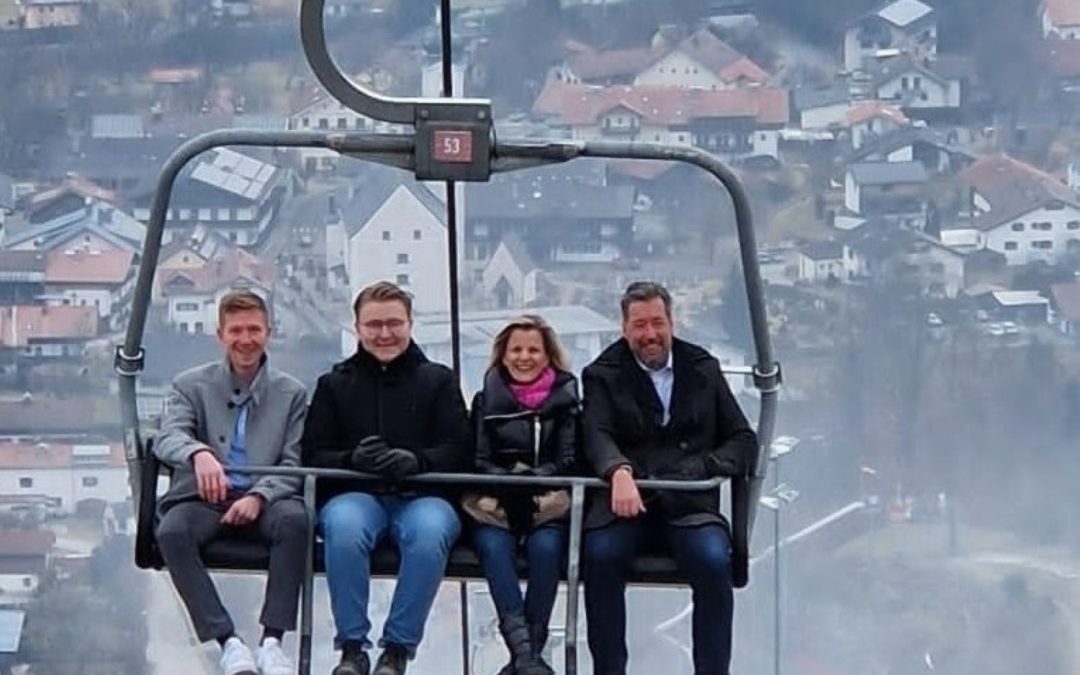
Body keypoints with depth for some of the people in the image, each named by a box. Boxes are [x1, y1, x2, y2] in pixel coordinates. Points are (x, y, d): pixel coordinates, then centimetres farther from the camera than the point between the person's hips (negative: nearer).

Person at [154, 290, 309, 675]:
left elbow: (294, 463, 5)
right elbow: (167, 438, -7)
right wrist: (199, 453, -33)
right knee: (171, 532, -34)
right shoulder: (192, 385, 11)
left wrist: (258, 496, -17)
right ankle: (229, 642, -34)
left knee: (295, 519, -34)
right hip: (203, 499, 0)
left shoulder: (291, 394, 13)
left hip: (264, 501, 0)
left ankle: (272, 640, -33)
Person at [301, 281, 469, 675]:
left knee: (430, 531, -37)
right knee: (344, 528, -37)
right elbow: (313, 455, 9)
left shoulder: (438, 380, 16)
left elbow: (457, 450, 5)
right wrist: (353, 460, -14)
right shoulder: (335, 384, 17)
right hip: (355, 494, 0)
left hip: (423, 496, 0)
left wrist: (415, 461, -17)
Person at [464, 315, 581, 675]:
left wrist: (534, 479, -17)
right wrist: (508, 482, -14)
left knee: (546, 546, -33)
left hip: (547, 505, 0)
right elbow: (479, 461, 7)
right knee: (494, 545, -33)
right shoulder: (487, 401, 15)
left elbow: (568, 461, 3)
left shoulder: (565, 399, 12)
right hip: (495, 504, 1)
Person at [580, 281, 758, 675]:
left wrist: (703, 469, -7)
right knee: (600, 554, -32)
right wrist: (619, 472, -28)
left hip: (689, 502, 1)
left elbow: (743, 440, 15)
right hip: (626, 497, -1)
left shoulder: (703, 369, 18)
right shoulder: (604, 375, 12)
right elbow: (597, 436, -5)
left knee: (714, 560, -30)